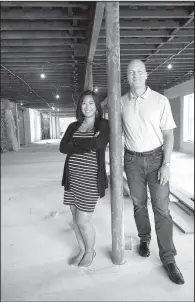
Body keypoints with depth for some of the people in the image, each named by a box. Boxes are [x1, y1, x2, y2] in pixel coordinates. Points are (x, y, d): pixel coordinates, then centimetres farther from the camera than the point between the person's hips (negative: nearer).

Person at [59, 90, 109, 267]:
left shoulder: (104, 124, -2)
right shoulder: (73, 126, 11)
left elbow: (97, 144, -22)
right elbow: (62, 147, -5)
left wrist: (75, 142, -8)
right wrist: (87, 145, -15)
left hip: (91, 178, -5)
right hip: (72, 177, 5)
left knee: (83, 220, -1)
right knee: (75, 217, 13)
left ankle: (90, 251, 28)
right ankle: (82, 250, 35)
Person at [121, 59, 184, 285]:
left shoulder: (160, 100, -6)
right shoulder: (121, 102, 1)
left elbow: (168, 134, -6)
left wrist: (166, 164, -12)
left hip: (156, 158, -2)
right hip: (132, 160, 2)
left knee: (161, 207, -2)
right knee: (138, 204, 13)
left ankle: (168, 258, 9)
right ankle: (144, 239, 36)